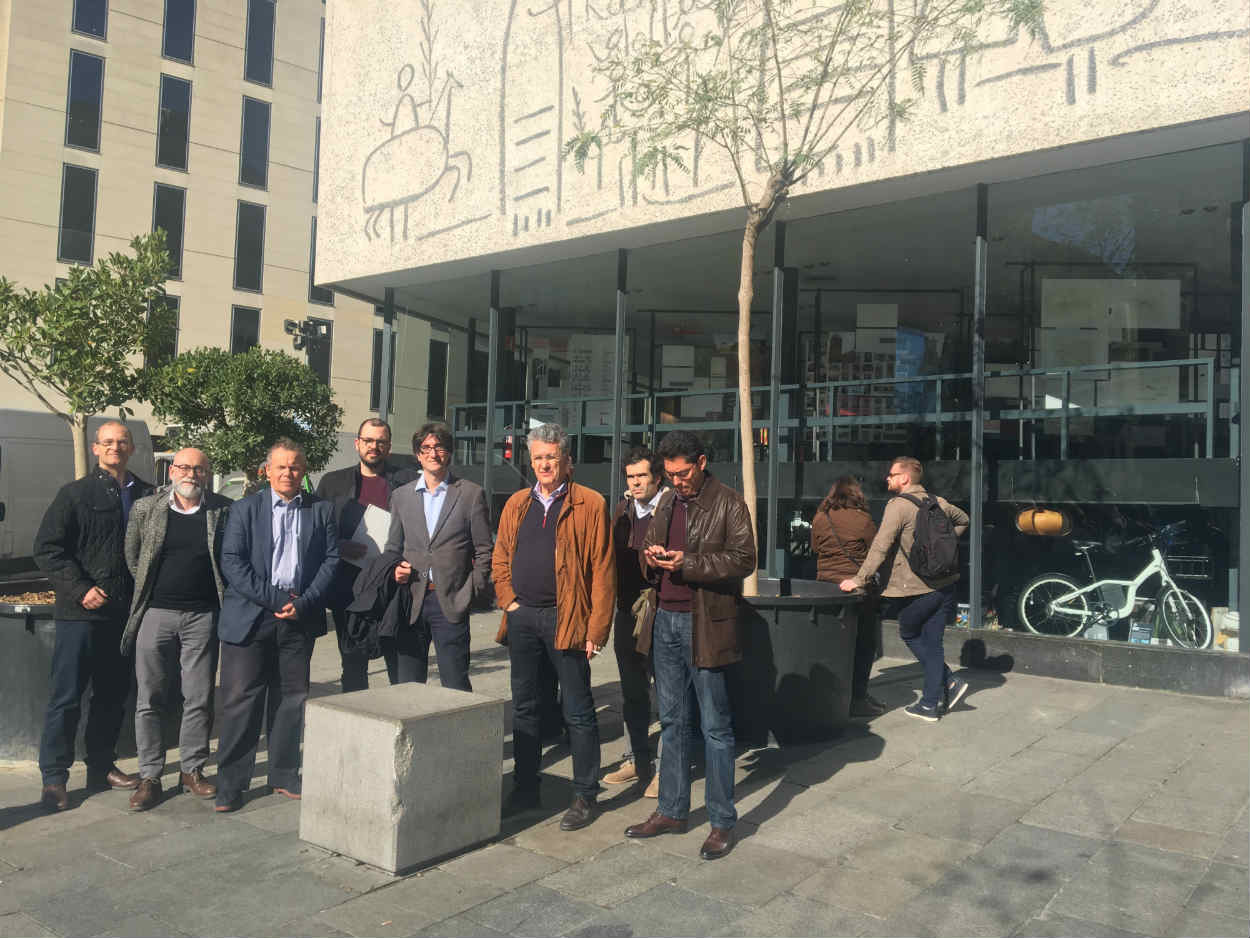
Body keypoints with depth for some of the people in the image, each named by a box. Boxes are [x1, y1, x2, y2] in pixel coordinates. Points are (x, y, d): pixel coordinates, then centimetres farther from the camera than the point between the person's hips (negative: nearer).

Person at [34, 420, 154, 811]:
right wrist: (81, 590, -13)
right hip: (82, 613, -4)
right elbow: (46, 549, -5)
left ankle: (102, 767, 26)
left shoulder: (147, 496, 8)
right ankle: (53, 778, 10)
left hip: (126, 613, 4)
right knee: (66, 697, 0)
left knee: (113, 695, 13)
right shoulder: (75, 494, -1)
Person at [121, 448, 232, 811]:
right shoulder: (145, 508, 2)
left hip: (203, 616, 0)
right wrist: (151, 589, 11)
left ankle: (192, 769, 21)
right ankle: (150, 776, 16)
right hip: (157, 613, 0)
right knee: (149, 699, 5)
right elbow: (132, 556, 12)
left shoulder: (223, 511, 0)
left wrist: (218, 594, 4)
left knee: (199, 699, 6)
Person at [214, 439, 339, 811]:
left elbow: (331, 560, 4)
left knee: (291, 699, 11)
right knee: (240, 700, 0)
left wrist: (304, 603, -9)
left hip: (299, 617, 2)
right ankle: (230, 784, 10)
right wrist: (272, 598, -12)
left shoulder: (321, 510, 8)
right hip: (250, 617, -2)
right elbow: (231, 561, -4)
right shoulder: (246, 508, 3)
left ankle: (284, 776, 24)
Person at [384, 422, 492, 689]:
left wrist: (470, 594, -4)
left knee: (455, 687, -1)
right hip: (410, 603, 3)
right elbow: (393, 547, 19)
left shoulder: (472, 494, 4)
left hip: (451, 604, -3)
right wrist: (395, 570, -1)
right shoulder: (401, 496, 13)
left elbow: (484, 551, 3)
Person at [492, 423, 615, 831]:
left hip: (565, 619, -5)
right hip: (522, 618, 5)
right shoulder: (517, 504, 12)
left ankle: (586, 796, 13)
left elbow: (603, 570, -7)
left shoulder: (590, 504, -4)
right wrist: (509, 601, 3)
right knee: (525, 708, 14)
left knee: (578, 711, 2)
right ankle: (525, 790, 26)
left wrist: (596, 628, -12)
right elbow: (500, 557, 18)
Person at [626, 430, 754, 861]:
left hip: (706, 625, -7)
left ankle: (723, 822, 13)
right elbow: (650, 545, 23)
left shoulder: (728, 502, -7)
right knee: (672, 721, 15)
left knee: (715, 727, 2)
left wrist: (688, 563, -21)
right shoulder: (667, 502, 13)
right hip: (666, 620, 7)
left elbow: (744, 560, -13)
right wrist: (652, 555, -1)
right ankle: (672, 810, 26)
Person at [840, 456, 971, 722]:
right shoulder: (938, 502, 10)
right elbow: (963, 519, 29)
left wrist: (859, 580, -14)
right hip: (945, 584, 7)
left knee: (909, 634, 15)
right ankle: (930, 704, 13)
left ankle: (949, 682, 10)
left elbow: (880, 547, -18)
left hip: (917, 588, -6)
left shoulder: (898, 505, -13)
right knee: (931, 641, 12)